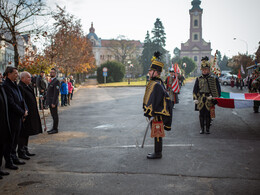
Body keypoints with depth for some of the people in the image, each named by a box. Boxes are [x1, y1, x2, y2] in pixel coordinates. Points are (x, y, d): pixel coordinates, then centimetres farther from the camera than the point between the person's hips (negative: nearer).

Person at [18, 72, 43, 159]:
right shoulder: (20, 87, -16)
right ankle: (21, 152, 6)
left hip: (30, 114, 10)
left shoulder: (28, 86, 14)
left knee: (27, 133, 16)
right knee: (23, 134, -2)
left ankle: (25, 150, 26)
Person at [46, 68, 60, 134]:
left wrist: (53, 103, -22)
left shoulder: (56, 81, -14)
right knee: (53, 115, 14)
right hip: (50, 101, 9)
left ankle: (55, 129, 3)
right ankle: (54, 128, 21)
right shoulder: (51, 81, 17)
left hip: (53, 102, -9)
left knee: (55, 116, -3)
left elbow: (56, 93, -19)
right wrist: (45, 97, 15)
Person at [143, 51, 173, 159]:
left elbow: (154, 101, -23)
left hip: (157, 115, -10)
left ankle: (157, 153, 8)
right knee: (156, 134, 16)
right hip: (156, 114, 10)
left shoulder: (156, 85, -20)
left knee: (157, 134, -1)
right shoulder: (153, 83, 13)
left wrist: (151, 114, -21)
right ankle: (157, 152, 26)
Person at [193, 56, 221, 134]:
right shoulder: (198, 79, 6)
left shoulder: (214, 79, 1)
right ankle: (202, 128, 16)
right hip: (201, 100, 2)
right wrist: (195, 99, 1)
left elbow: (218, 90, 4)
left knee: (208, 115, 3)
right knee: (201, 114, 6)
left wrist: (215, 99, -4)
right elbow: (195, 89, 8)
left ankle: (207, 129, 14)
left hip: (209, 100, -2)